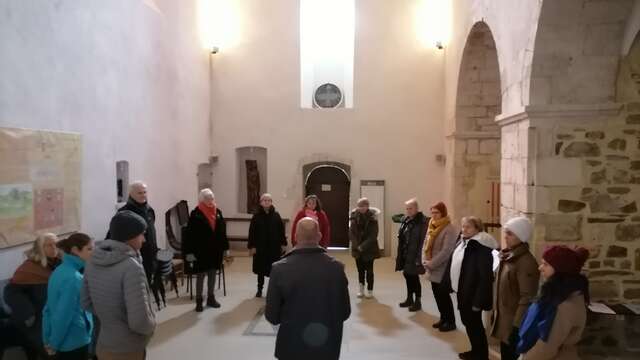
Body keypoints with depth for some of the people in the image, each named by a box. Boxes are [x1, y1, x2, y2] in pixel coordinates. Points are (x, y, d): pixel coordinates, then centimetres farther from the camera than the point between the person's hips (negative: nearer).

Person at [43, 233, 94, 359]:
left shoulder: (60, 270, 4)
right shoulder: (73, 278, -23)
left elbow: (49, 307, 9)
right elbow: (64, 315, -23)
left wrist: (48, 339, 12)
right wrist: (54, 343, -11)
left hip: (64, 339, 8)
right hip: (75, 341, -8)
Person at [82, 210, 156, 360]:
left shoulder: (93, 261, -3)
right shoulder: (131, 267, -27)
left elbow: (86, 303, 8)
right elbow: (139, 322, -29)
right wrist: (152, 325, -9)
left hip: (104, 346, 7)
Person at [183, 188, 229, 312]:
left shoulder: (218, 212, 5)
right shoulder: (195, 214, -11)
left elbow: (223, 231, 8)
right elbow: (190, 234, -13)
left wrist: (225, 248, 8)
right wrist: (189, 252, -16)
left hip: (215, 249, 5)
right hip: (201, 250, -5)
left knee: (212, 275, 14)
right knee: (200, 276, 6)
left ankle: (211, 298, 27)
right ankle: (199, 301, 16)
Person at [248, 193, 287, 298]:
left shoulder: (276, 216, 0)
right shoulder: (256, 216, -3)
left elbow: (281, 230, 2)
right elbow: (252, 232, -3)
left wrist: (283, 244, 1)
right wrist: (251, 246, -6)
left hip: (274, 246, 0)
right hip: (260, 247, 0)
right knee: (261, 269, 10)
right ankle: (259, 289, 22)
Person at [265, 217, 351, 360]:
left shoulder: (280, 269, -17)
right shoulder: (336, 267, -13)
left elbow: (272, 316, -9)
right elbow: (345, 312, -2)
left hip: (292, 347, -1)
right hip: (328, 347, 1)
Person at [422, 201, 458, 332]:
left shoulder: (449, 229, -16)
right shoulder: (431, 227, 9)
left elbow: (446, 251, -21)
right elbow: (426, 244, 11)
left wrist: (431, 264, -17)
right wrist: (425, 260, -4)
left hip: (442, 269, -7)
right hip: (433, 269, 7)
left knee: (443, 295, 1)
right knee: (437, 294, 14)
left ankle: (451, 322, 15)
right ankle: (443, 318, 29)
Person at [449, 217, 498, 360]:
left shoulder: (481, 247, -22)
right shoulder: (463, 241, 6)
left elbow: (485, 277, -24)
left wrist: (478, 300, -23)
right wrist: (455, 286, 15)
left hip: (472, 294, -9)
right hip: (462, 291, 9)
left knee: (474, 324, 5)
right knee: (468, 322, 20)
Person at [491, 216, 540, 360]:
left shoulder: (526, 262, -21)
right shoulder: (508, 256, 7)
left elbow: (527, 297, -23)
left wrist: (517, 325, -23)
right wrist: (496, 310, 16)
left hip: (514, 322, -8)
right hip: (503, 318, 8)